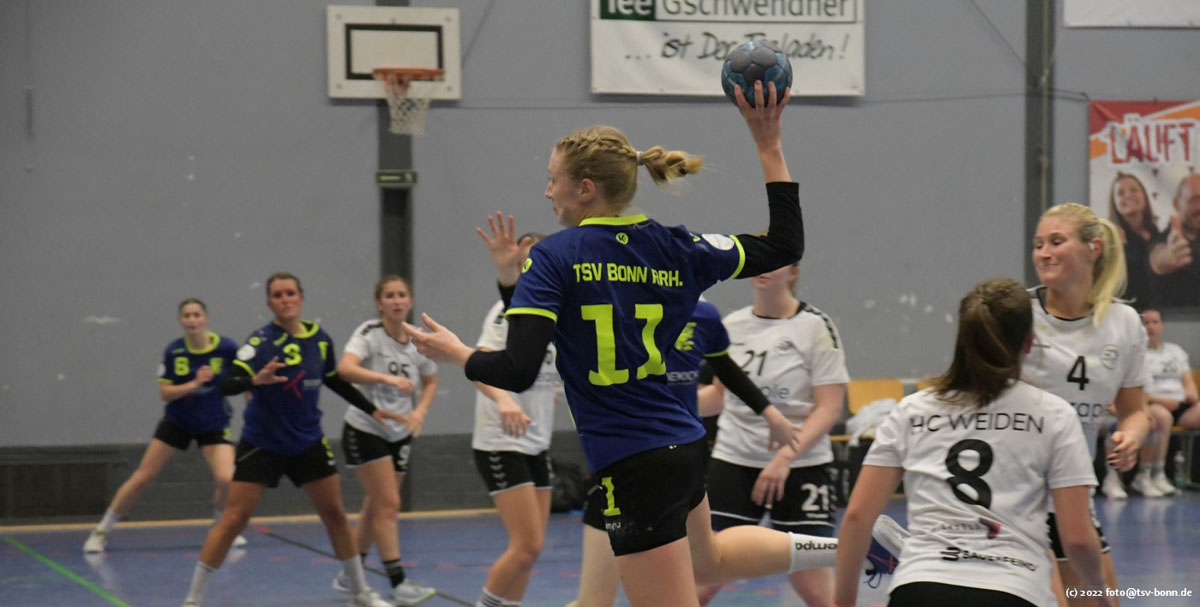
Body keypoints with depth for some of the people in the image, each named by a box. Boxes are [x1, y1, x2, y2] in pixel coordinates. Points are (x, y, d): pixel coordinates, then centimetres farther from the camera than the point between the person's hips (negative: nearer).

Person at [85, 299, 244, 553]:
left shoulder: (226, 348, -16)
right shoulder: (173, 351, -12)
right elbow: (165, 393, -11)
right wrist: (194, 384, -26)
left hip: (213, 425, -1)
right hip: (177, 421, 1)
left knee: (226, 479, -20)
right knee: (142, 477, 0)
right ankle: (102, 530, 14)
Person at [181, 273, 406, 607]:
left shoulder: (320, 339, -1)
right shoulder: (262, 341, -16)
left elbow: (335, 380, 18)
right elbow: (227, 385, -28)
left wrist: (371, 410, 17)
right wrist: (255, 379, -47)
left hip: (308, 442, 5)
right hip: (261, 443, -4)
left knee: (335, 514, 8)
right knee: (234, 519, -8)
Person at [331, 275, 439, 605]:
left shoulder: (418, 342, 0)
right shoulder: (369, 334, -16)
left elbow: (430, 381, 16)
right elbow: (345, 368, -34)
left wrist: (420, 411, -3)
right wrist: (388, 378, -46)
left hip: (399, 434, 6)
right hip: (364, 431, -6)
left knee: (376, 507, 13)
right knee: (388, 505, -11)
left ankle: (349, 575, 27)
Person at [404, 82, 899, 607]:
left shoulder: (553, 258, -13)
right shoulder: (674, 248, 3)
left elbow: (518, 372, -21)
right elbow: (786, 243, 11)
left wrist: (455, 352, -1)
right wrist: (769, 145, 13)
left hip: (633, 468, -7)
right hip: (684, 445, 7)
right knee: (705, 561, 38)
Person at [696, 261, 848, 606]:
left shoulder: (816, 326, -7)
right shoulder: (731, 326, 7)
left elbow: (829, 408, -11)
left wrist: (785, 457, -21)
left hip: (799, 467, -3)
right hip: (733, 463, 4)